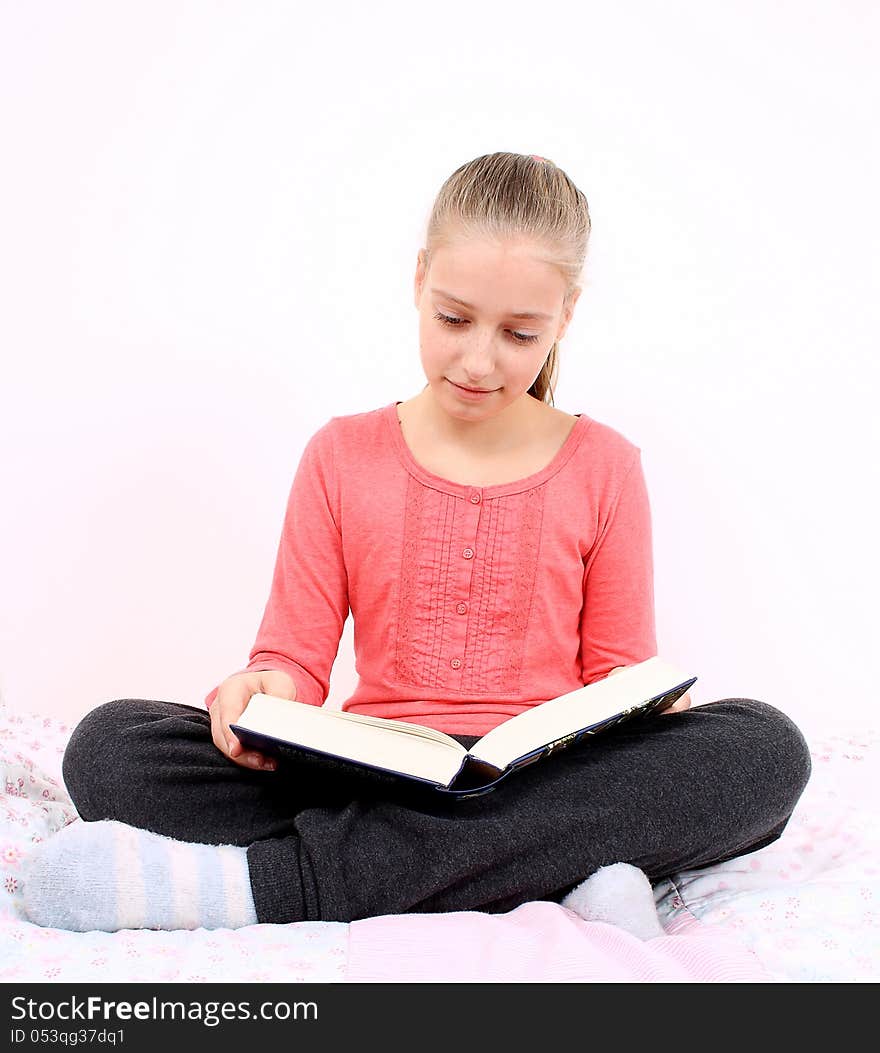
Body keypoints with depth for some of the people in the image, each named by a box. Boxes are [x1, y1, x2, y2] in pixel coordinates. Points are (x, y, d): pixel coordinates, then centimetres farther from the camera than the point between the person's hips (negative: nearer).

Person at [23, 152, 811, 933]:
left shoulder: (604, 466, 6)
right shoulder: (343, 455, 7)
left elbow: (618, 673, 7)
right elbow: (296, 658, 5)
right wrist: (265, 692, -18)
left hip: (549, 787, 0)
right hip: (376, 776, 1)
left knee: (766, 745, -29)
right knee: (108, 744, -20)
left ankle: (280, 877, -30)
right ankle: (547, 883, -28)